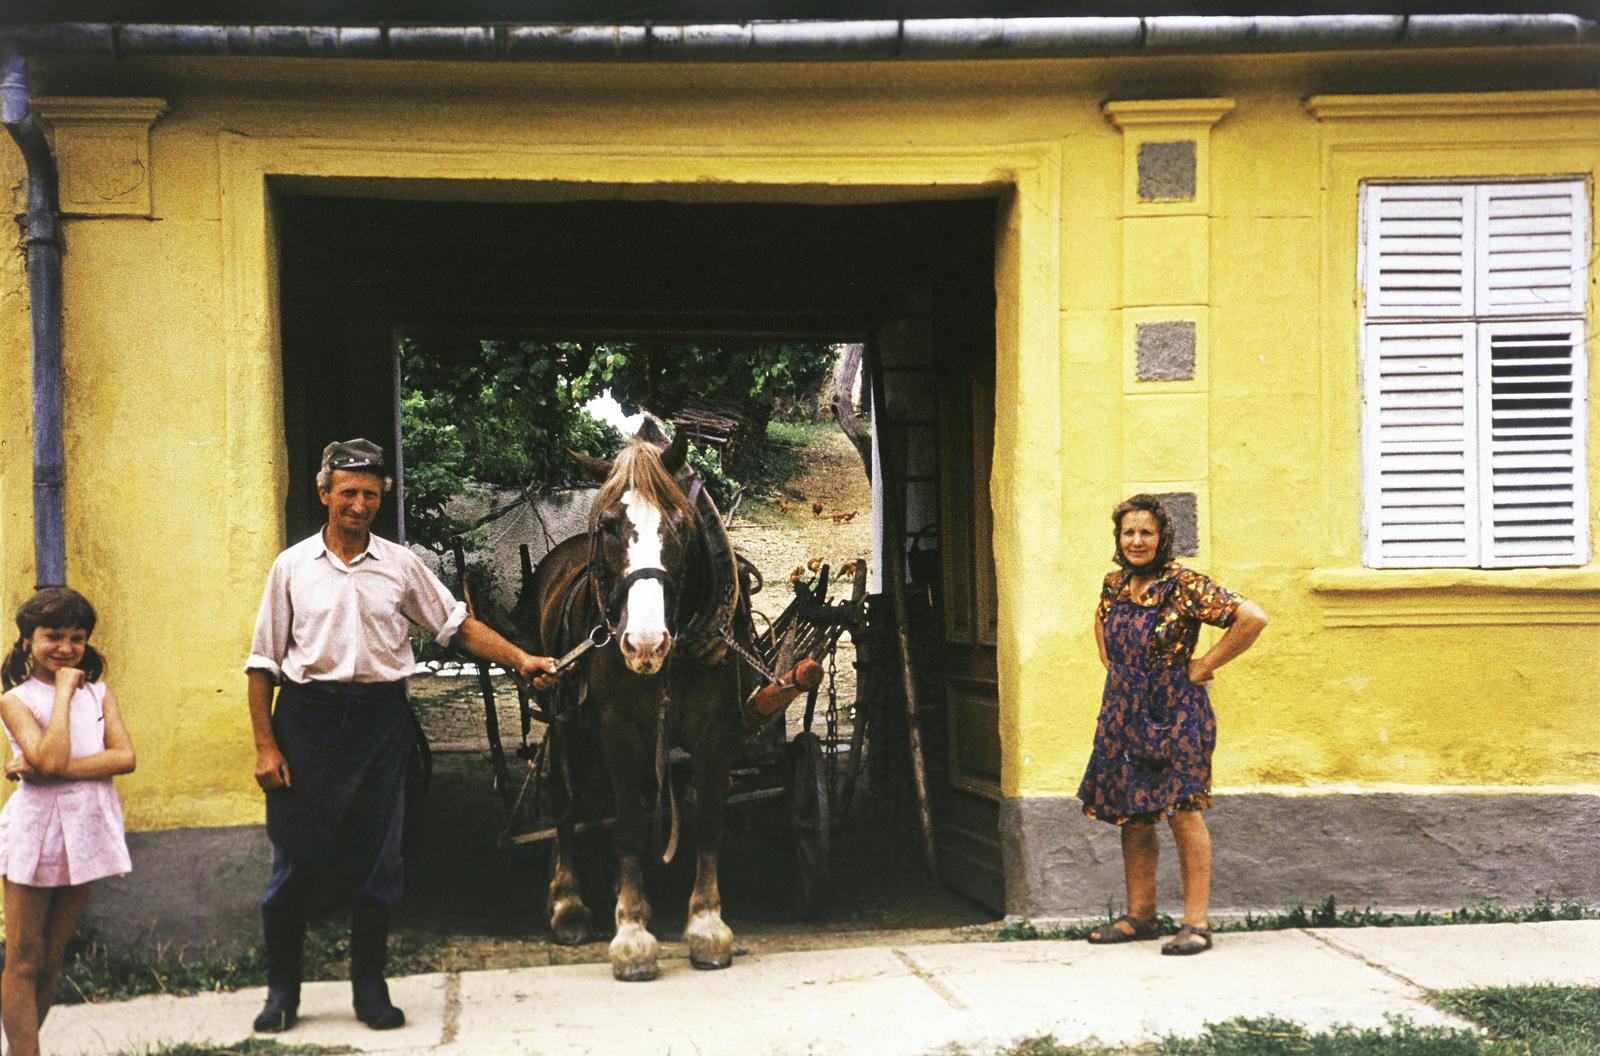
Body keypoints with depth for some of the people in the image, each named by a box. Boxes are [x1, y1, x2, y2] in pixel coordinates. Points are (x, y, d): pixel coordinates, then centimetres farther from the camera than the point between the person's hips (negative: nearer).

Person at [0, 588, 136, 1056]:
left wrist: (54, 770, -18)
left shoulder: (99, 694, 8)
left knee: (52, 959, 11)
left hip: (85, 831, 4)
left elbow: (125, 757, -7)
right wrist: (64, 691, -14)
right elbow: (52, 758, -20)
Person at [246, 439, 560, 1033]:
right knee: (295, 860, 1)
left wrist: (521, 662, -3)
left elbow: (459, 626, 10)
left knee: (376, 861, 6)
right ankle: (282, 991, 15)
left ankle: (370, 988, 18)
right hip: (309, 716, -1)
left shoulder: (401, 565, 6)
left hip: (381, 718, 1)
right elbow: (263, 662, 3)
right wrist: (265, 746, -4)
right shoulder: (292, 566, 3)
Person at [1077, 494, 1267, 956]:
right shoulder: (1114, 584, 8)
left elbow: (1252, 618, -20)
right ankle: (1139, 915, 20)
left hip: (1174, 712, -7)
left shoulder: (1184, 585, -13)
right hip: (1124, 712, 7)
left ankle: (1196, 923, -4)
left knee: (1182, 810, -8)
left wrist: (1203, 666, -14)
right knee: (1130, 815, 10)